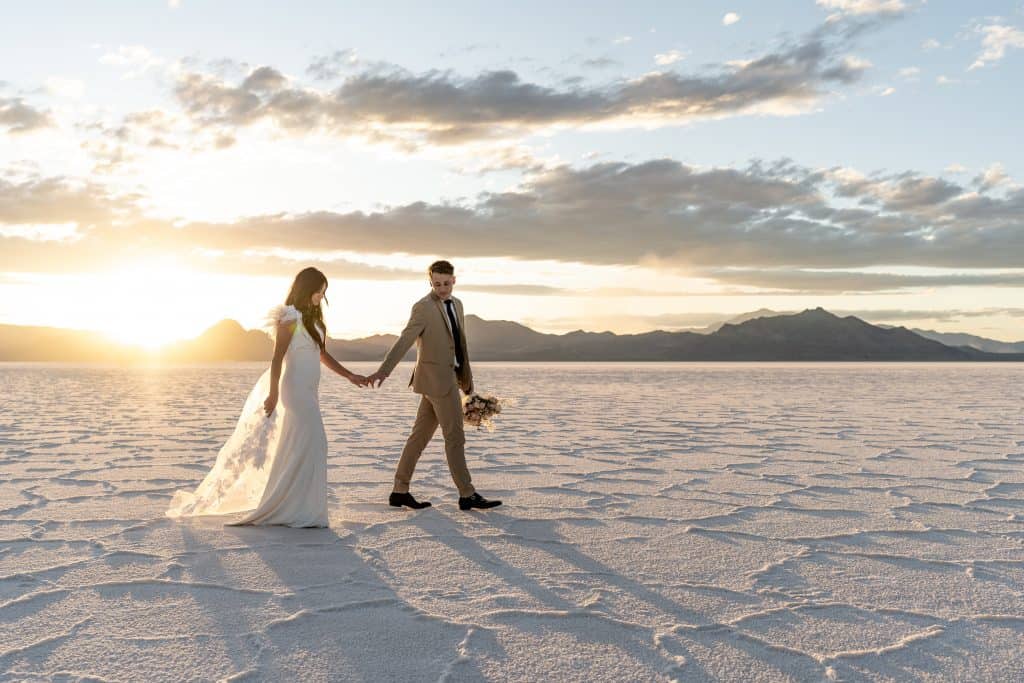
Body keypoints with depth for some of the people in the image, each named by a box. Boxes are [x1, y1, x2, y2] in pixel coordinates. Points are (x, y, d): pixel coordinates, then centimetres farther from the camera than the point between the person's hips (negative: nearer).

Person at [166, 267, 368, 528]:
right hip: (295, 390, -9)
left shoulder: (312, 319, 16)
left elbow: (322, 355, 22)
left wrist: (349, 376, 19)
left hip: (307, 393, 9)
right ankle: (296, 511, -5)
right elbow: (277, 358, -16)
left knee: (295, 448, 11)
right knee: (307, 446, -10)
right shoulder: (290, 318, -10)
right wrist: (273, 394, -22)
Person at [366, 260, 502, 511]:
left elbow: (461, 343, 18)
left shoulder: (456, 304, 14)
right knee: (455, 437, -3)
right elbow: (403, 342, -20)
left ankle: (400, 492, 15)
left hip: (449, 377, 8)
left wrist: (468, 379, 19)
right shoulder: (423, 307, -11)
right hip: (437, 378, -8)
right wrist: (382, 372, -29)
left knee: (420, 435, 10)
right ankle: (467, 495, 4)